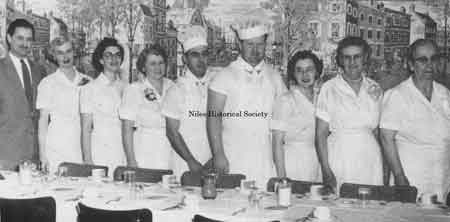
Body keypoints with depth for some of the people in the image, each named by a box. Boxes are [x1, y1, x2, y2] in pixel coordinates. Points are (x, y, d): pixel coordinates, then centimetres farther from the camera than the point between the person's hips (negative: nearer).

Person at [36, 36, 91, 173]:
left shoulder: (87, 82, 10)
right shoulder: (48, 83, 3)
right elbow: (43, 120, 2)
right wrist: (43, 155, -5)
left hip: (82, 150, 2)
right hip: (56, 151, -2)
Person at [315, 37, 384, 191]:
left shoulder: (375, 90, 9)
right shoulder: (329, 89, -1)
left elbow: (375, 131, 13)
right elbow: (321, 134, -4)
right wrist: (326, 171, -12)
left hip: (370, 160, 3)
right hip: (339, 160, -2)